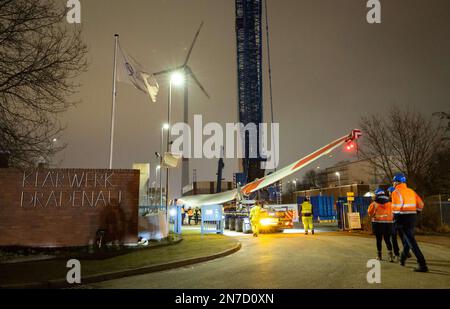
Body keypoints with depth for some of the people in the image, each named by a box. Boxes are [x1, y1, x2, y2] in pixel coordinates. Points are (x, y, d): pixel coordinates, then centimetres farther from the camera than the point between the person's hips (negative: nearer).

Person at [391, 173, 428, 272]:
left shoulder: (396, 192, -10)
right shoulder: (411, 191, 13)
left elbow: (396, 206, -19)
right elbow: (420, 204, 12)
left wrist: (395, 216, -8)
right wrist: (416, 213, 18)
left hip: (403, 219, -8)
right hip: (413, 217, 8)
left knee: (411, 242, -7)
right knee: (407, 239, 23)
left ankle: (422, 265, -11)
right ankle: (402, 259, 39)